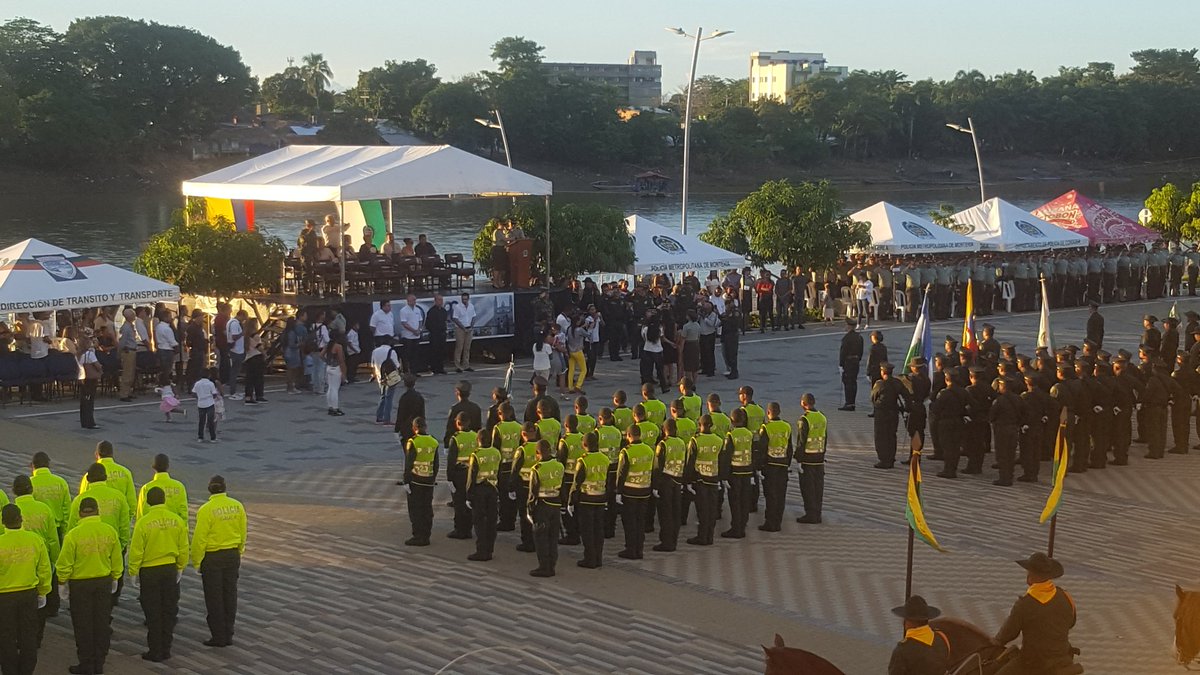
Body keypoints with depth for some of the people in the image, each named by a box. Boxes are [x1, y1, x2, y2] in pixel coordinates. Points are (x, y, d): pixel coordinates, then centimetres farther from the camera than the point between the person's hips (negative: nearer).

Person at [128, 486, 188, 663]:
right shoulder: (177, 521, -3)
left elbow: (136, 551, -11)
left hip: (149, 571, -3)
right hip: (170, 569, 3)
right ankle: (166, 649, 18)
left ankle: (155, 651, 9)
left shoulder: (143, 522, -14)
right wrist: (180, 568, 16)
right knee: (168, 611, 13)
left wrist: (133, 572, 1)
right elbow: (183, 548, 3)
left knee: (153, 613, 5)